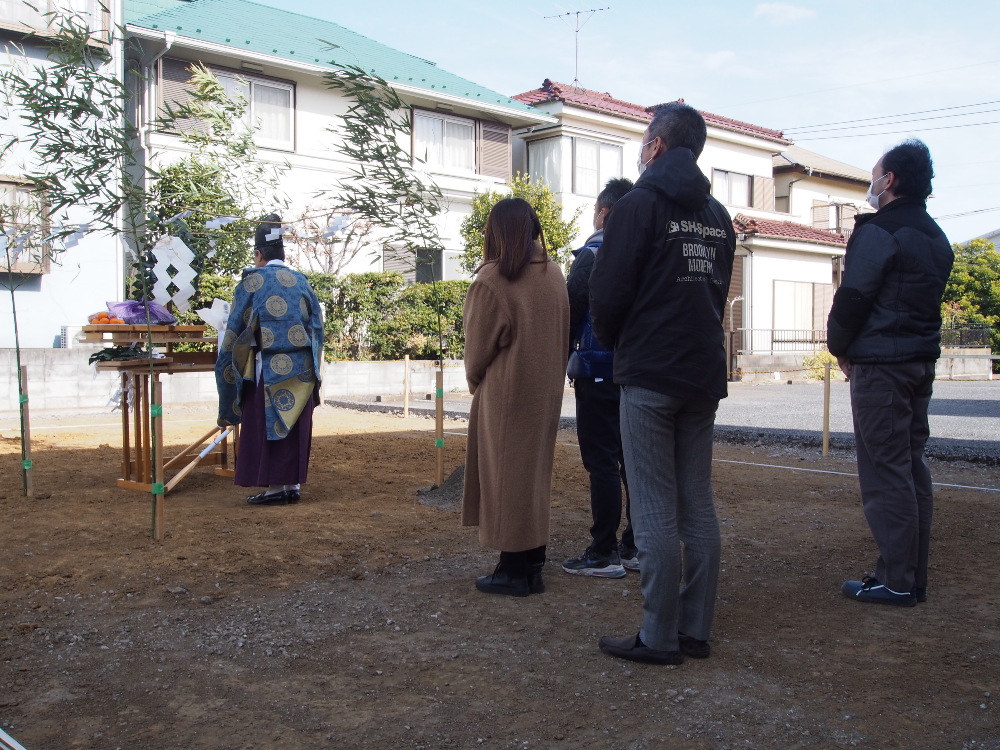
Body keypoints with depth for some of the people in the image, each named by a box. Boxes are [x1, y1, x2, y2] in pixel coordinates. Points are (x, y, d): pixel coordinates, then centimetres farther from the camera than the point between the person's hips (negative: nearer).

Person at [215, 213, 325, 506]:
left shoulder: (252, 281, -3)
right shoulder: (301, 281, 10)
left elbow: (236, 328, 0)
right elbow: (317, 325, 12)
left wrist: (228, 362, 14)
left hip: (268, 367, -5)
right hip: (301, 369, 5)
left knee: (267, 425, 2)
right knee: (296, 426, 10)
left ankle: (275, 487, 2)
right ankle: (293, 484, 13)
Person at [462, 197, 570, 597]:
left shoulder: (491, 280, -16)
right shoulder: (554, 274, 1)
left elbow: (478, 348, -8)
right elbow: (561, 335, 5)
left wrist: (475, 384, 9)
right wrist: (550, 377, 14)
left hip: (505, 395, -6)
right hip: (546, 391, 6)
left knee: (507, 476, 4)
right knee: (533, 473, 17)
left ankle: (516, 571, 10)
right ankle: (533, 558, 27)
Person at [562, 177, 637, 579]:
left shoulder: (593, 254, -9)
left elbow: (570, 314, -9)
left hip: (599, 373, -6)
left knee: (602, 463, -2)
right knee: (633, 459, 11)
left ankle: (603, 554, 2)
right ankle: (635, 547, 18)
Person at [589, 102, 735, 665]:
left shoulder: (642, 203, -7)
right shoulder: (718, 214, 15)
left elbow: (608, 291, -10)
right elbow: (719, 292, 17)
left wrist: (613, 341, 9)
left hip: (650, 374, -7)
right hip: (704, 373, 7)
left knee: (655, 509, -3)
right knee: (698, 506, 10)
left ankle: (659, 637, 4)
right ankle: (696, 630, 17)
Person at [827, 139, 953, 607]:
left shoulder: (878, 232, -12)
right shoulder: (936, 237, 16)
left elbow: (853, 298, -14)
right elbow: (929, 298, 19)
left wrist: (840, 349, 2)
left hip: (881, 363, -9)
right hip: (922, 359, 9)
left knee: (884, 471, -5)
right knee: (911, 466, 12)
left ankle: (896, 581, -1)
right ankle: (914, 577, 18)